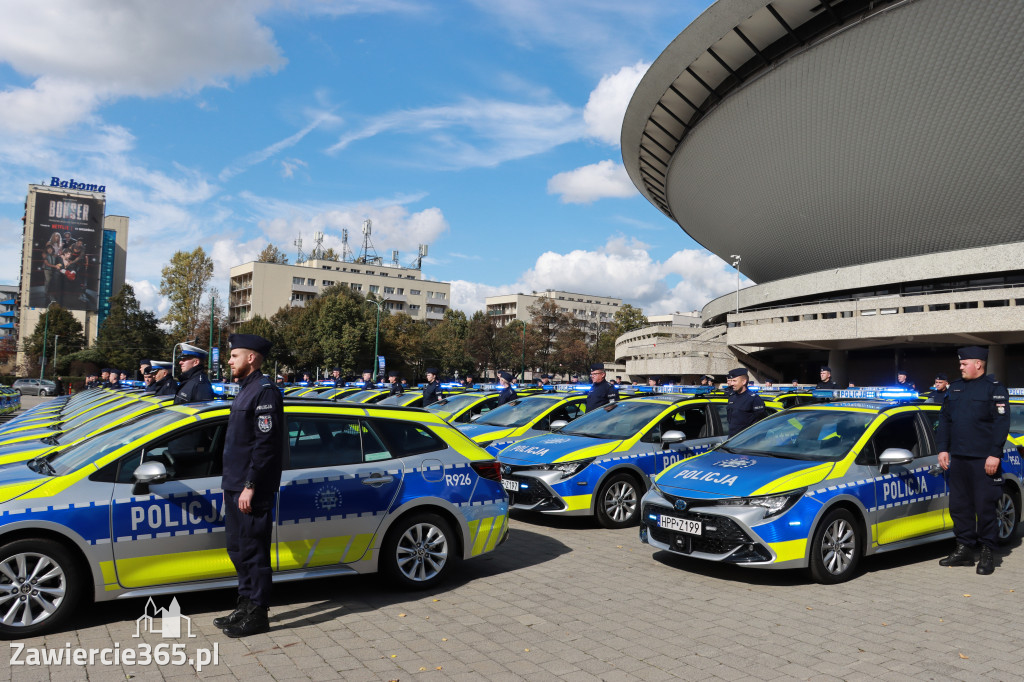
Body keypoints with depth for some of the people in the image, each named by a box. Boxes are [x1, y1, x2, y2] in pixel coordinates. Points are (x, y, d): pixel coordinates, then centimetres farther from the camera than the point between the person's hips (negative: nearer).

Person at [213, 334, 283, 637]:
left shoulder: (264, 391, -15)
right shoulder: (246, 390, 17)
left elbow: (266, 444, -21)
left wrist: (250, 486, -22)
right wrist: (233, 483, 18)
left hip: (251, 490, -10)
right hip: (235, 486, 10)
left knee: (253, 551, -2)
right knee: (237, 547, 17)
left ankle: (257, 614, 9)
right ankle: (245, 606, 28)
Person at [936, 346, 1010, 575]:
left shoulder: (994, 389, -4)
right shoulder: (955, 388, 15)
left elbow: (1001, 424, -9)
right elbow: (944, 419, 18)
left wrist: (995, 455, -15)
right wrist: (943, 449, 11)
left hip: (983, 461, -6)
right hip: (958, 459, 6)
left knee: (985, 507, -1)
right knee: (959, 505, 9)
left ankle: (987, 554, 10)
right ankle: (964, 549, 19)